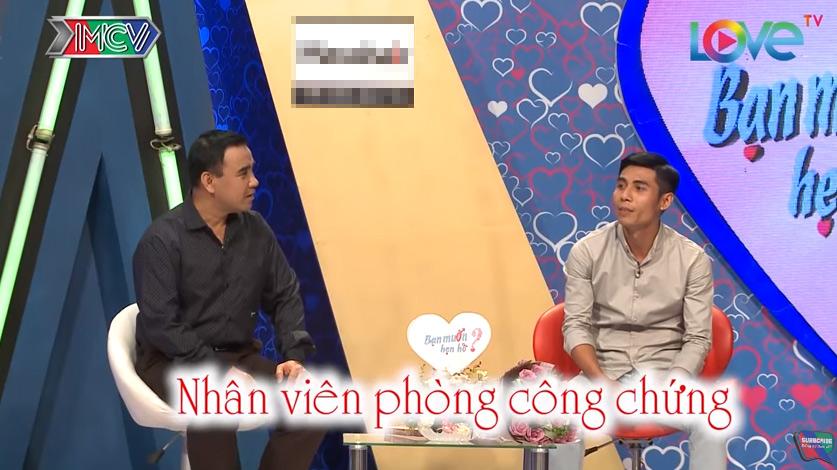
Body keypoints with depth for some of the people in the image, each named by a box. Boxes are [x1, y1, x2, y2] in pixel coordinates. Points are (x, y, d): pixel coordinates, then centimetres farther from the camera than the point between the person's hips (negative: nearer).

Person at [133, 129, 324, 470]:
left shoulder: (256, 230, 4)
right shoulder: (163, 238, -13)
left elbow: (285, 296, 10)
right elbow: (160, 325, -20)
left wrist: (294, 354, -7)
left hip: (239, 356, 5)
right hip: (171, 361, -5)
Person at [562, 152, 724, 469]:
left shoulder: (693, 259, -5)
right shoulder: (586, 252, -4)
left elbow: (698, 338, -5)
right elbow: (576, 326, -5)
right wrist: (604, 383, -21)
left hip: (667, 372, 0)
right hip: (603, 372, 0)